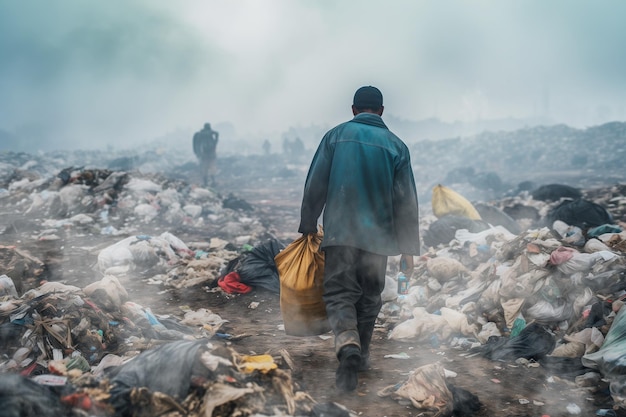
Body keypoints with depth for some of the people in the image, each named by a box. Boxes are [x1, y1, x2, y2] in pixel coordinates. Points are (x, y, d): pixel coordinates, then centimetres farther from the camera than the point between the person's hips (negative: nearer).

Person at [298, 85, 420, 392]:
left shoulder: (336, 135, 2)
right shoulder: (396, 145, 4)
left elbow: (314, 186, 1)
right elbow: (406, 201, 2)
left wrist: (307, 225, 12)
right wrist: (408, 246, 7)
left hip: (339, 232, -1)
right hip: (377, 235, 1)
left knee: (339, 292, 0)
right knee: (370, 296, 16)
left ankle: (347, 345, -25)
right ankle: (361, 354, 25)